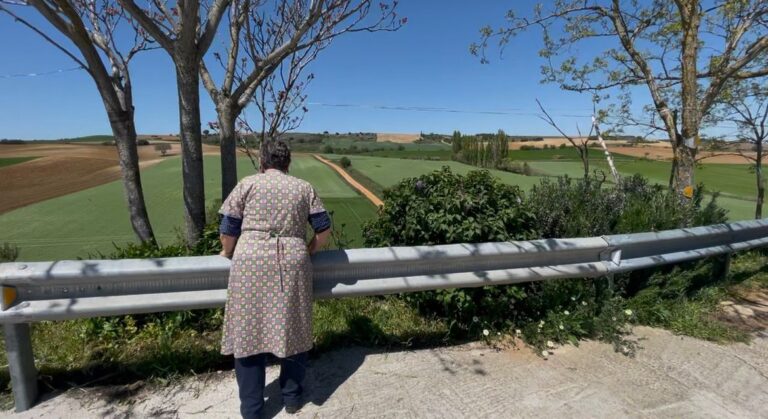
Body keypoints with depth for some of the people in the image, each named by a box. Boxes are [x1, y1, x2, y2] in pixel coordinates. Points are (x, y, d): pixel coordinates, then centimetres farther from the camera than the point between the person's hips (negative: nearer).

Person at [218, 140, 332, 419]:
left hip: (251, 262, -1)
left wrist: (228, 254, 24)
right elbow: (324, 229, 10)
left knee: (248, 333, 10)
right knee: (292, 330, 14)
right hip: (292, 264, 1)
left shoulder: (247, 184, 8)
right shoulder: (304, 188, 12)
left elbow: (228, 230, 5)